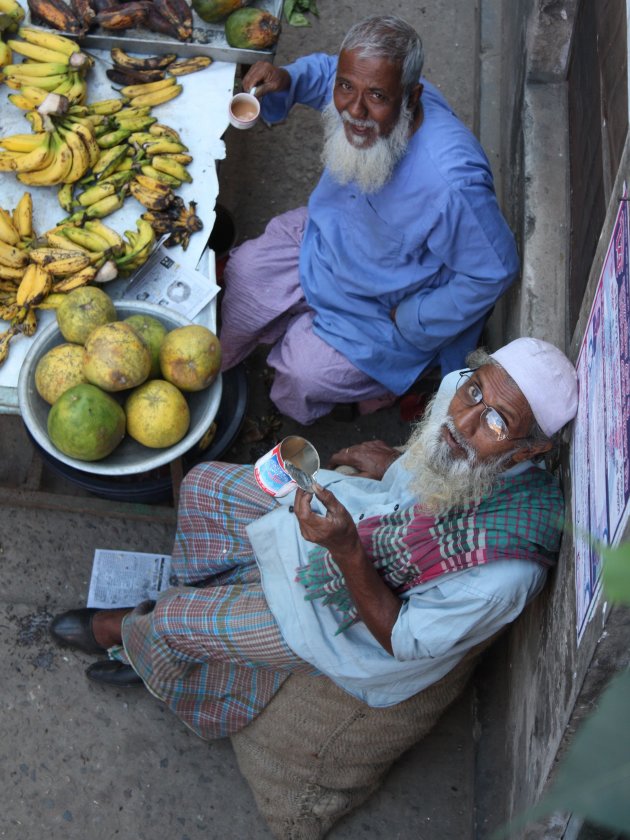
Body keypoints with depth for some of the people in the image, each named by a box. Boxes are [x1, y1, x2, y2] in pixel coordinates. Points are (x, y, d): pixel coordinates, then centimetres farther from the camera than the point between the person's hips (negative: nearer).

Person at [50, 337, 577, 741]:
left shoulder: (503, 570, -42)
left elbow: (401, 639, -26)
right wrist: (396, 464, -6)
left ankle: (129, 633, 41)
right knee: (204, 486, 11)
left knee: (171, 622, 1)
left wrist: (347, 551, -37)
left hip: (364, 611, -6)